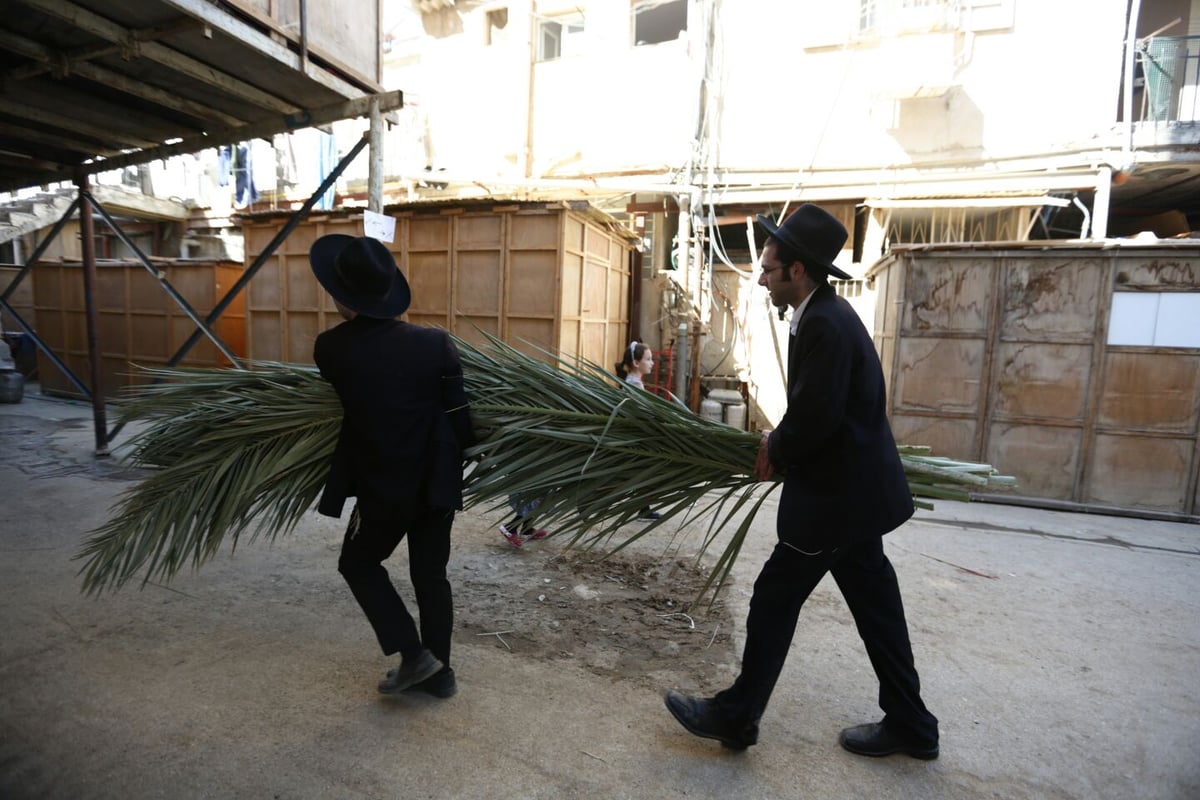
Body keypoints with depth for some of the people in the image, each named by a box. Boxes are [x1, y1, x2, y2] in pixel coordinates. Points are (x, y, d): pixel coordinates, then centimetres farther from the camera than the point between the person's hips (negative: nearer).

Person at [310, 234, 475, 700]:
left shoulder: (330, 348, -12)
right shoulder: (435, 343, -12)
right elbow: (459, 418, -9)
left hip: (383, 487, -2)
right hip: (437, 483, 3)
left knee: (359, 563, 22)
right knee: (430, 575, 16)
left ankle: (413, 654, 17)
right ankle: (438, 673, 30)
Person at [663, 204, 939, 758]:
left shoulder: (824, 324, -22)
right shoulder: (826, 313, 10)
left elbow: (814, 417, -25)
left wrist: (775, 450, -8)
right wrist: (781, 444, 4)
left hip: (836, 496, -10)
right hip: (855, 489, 10)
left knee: (775, 598, 3)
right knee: (874, 604, 19)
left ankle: (736, 716, 21)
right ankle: (909, 724, 36)